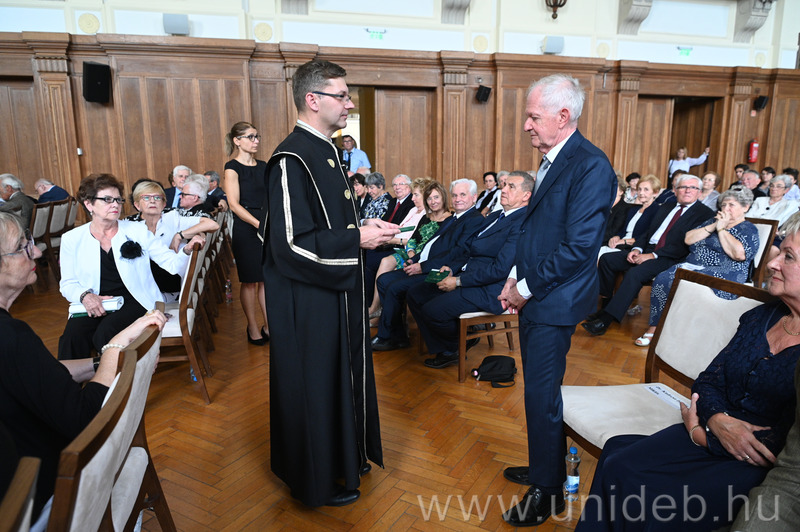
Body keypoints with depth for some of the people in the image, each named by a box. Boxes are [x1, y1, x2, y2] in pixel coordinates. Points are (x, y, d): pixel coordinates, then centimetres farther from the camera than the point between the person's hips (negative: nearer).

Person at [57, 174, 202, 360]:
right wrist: (85, 296, -11)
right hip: (94, 304, 2)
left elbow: (171, 263, 0)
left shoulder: (137, 231, 5)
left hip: (134, 301, -1)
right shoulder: (71, 239, 8)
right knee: (72, 337, -29)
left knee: (106, 333, -31)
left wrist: (188, 250, -21)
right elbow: (68, 284, 11)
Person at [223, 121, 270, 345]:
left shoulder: (263, 166, 12)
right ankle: (252, 327, 16)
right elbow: (234, 204, -14)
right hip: (245, 229, -5)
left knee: (267, 278, 8)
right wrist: (259, 224, -22)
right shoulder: (232, 167, -6)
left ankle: (269, 325, 18)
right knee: (249, 281, 4)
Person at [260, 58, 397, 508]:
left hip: (337, 291, 10)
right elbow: (292, 242, -26)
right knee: (314, 385, 6)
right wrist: (357, 239, -21)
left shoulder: (327, 150, 10)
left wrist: (366, 227, 4)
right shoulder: (292, 159, -21)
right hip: (309, 301, -10)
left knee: (343, 374, 21)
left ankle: (346, 454, 42)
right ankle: (317, 479, 27)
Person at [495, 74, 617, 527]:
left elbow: (579, 246, -23)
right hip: (533, 296, 9)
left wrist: (526, 287, -15)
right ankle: (543, 467, 38)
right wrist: (515, 279, 8)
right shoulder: (552, 160, 11)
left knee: (542, 395, 2)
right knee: (538, 390, 19)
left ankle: (548, 492, 21)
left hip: (555, 302, -9)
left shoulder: (591, 166, -18)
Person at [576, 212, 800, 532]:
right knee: (618, 461, -16)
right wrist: (718, 421, -14)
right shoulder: (760, 318, 8)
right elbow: (708, 381, 8)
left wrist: (699, 431, -10)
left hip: (763, 469, -6)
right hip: (713, 433, 6)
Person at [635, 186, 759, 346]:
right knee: (662, 278, -24)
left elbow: (739, 254, -14)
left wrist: (721, 229, -5)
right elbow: (688, 239, 11)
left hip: (722, 274, -6)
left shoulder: (749, 230, 7)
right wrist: (713, 226, 2)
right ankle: (654, 328, -23)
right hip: (692, 265, 6)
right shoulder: (712, 221, 24)